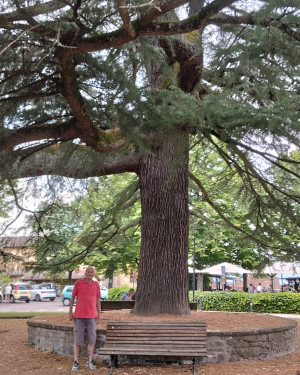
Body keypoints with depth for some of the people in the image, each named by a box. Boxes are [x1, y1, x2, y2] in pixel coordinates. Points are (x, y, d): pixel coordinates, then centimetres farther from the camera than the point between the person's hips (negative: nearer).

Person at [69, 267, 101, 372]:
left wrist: (99, 314, 10)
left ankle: (90, 361, 15)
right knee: (77, 340, 3)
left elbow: (98, 300, 11)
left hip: (92, 316, 3)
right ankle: (76, 362, 11)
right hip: (79, 316, -2)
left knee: (92, 339, 4)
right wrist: (70, 311, -1)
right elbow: (73, 297, 3)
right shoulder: (78, 283, -1)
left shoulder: (96, 284, 7)